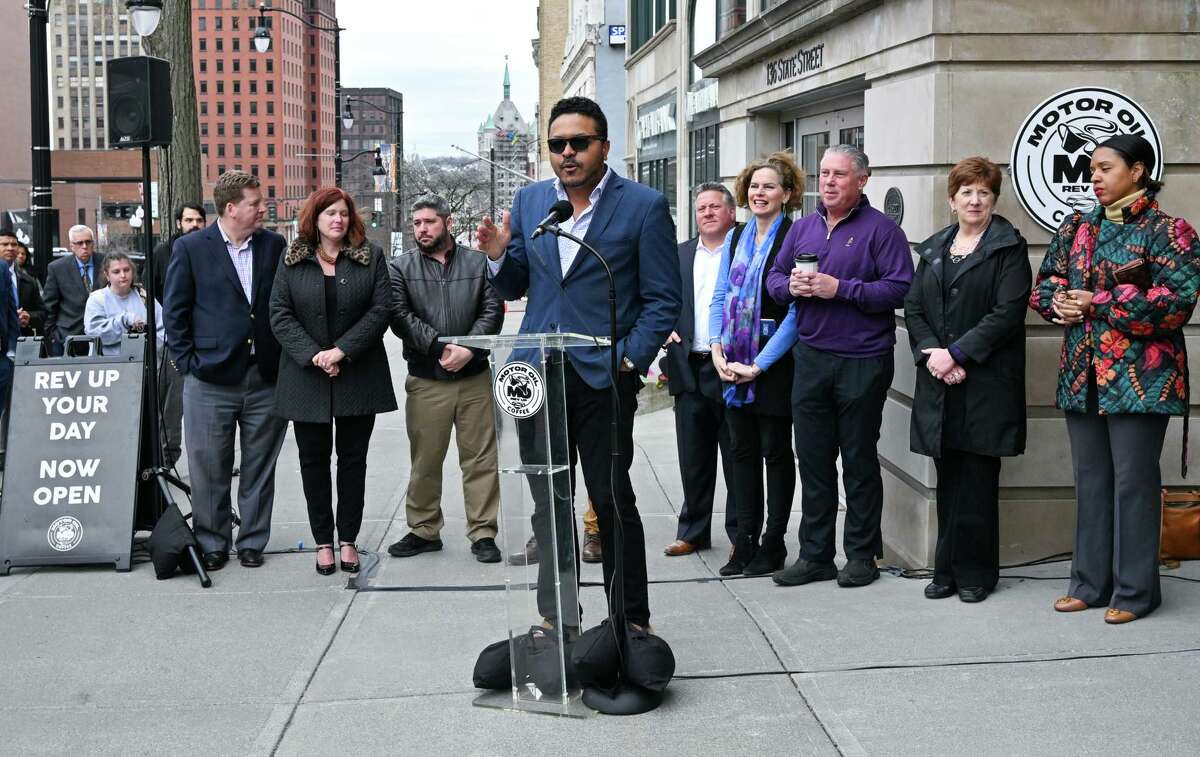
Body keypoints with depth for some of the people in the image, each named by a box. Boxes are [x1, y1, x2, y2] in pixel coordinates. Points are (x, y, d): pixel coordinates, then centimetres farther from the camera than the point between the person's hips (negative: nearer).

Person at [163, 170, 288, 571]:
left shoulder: (274, 245, 6)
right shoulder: (191, 248, -1)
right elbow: (174, 312, 2)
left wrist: (284, 359, 4)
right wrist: (188, 363, -3)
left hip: (266, 378, 2)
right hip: (211, 379, -2)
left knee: (259, 468, 9)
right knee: (209, 468, 4)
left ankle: (252, 542, 21)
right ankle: (212, 544, 17)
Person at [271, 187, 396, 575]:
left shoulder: (371, 257, 3)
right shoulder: (292, 261, 4)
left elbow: (381, 308, -5)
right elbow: (280, 314, -2)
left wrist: (342, 350, -14)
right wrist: (313, 355, -15)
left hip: (358, 376, 0)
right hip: (306, 377, 1)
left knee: (353, 459, 5)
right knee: (314, 460, 5)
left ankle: (348, 540, 14)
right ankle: (323, 541, 14)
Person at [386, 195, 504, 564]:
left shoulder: (478, 264, 7)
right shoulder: (401, 267, 5)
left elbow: (492, 311, -1)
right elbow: (400, 316, -6)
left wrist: (468, 349, -15)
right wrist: (440, 348, -15)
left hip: (474, 377, 0)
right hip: (425, 381, 0)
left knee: (481, 457, 2)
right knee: (425, 460, 7)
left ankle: (483, 532, 10)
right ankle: (424, 530, 20)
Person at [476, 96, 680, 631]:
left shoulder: (644, 206, -5)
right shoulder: (529, 201, 9)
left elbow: (662, 300, -5)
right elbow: (514, 288, 14)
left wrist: (629, 360, -15)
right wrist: (499, 255, -6)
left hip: (603, 378, -5)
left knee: (612, 501, 0)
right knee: (548, 501, 13)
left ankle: (631, 621, 12)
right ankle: (555, 615, 25)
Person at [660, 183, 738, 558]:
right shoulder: (679, 255, 14)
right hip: (690, 370, 4)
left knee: (737, 457, 3)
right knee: (693, 458, 11)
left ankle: (742, 534, 13)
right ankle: (693, 531, 21)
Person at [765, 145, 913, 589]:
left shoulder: (880, 229, -5)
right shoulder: (803, 228, 14)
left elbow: (900, 288, -14)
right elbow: (774, 277, 16)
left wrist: (841, 289, -19)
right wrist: (791, 286, -6)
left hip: (862, 362, -5)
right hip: (810, 357, 5)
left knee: (859, 461, 4)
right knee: (813, 459, 8)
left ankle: (862, 555, 14)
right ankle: (815, 556, 15)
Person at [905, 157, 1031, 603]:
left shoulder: (1008, 247, -1)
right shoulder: (933, 249, 16)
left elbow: (1008, 312, -11)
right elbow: (913, 309, 10)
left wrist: (957, 353, -15)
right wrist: (932, 353, -8)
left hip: (985, 381, -4)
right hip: (939, 382, 5)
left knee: (977, 481, -2)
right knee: (948, 480, 7)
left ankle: (975, 573, 8)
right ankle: (948, 571, 14)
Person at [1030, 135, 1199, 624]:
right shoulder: (1077, 229, 12)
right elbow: (1045, 283, 16)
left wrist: (1099, 303, -17)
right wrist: (1061, 303, -8)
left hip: (1140, 377, -6)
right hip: (1082, 376, 6)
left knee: (1133, 482, -1)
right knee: (1090, 481, 12)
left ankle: (1136, 590, 9)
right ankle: (1091, 583, 22)